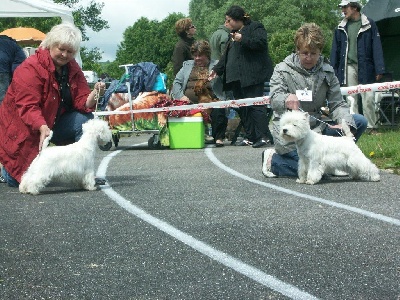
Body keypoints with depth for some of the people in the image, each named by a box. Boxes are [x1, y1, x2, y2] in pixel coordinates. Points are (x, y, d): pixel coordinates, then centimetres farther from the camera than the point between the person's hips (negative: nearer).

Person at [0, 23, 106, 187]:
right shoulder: (30, 68, -22)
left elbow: (82, 101, -7)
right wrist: (43, 128, -46)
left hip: (54, 122, 6)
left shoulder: (72, 67, -1)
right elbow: (28, 107, -30)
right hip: (26, 129, -6)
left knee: (85, 119, -20)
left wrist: (94, 94, -29)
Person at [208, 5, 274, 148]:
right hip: (236, 77, 9)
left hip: (252, 76, -9)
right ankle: (251, 136, 7)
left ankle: (264, 136, -13)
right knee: (243, 109, 4)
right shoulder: (234, 34, 26)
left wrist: (243, 39, -18)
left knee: (255, 105, -13)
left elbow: (261, 43, -17)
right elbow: (226, 55, 31)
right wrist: (217, 69, 24)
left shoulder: (255, 28, 1)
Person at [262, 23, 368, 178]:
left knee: (360, 121, -10)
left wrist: (346, 123, -20)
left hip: (316, 127, 5)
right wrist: (286, 99, -44)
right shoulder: (283, 70, -5)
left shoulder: (327, 71, 5)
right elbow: (275, 99, -19)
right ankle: (273, 160, 0)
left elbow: (337, 103, 2)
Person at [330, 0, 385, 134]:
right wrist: (333, 70, 8)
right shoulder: (341, 27, 11)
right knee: (351, 99, 3)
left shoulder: (369, 25, 1)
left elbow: (377, 48, -3)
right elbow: (335, 49, 13)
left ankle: (372, 127, 7)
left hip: (365, 68, -3)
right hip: (348, 67, 3)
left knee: (368, 98, -2)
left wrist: (379, 70, -9)